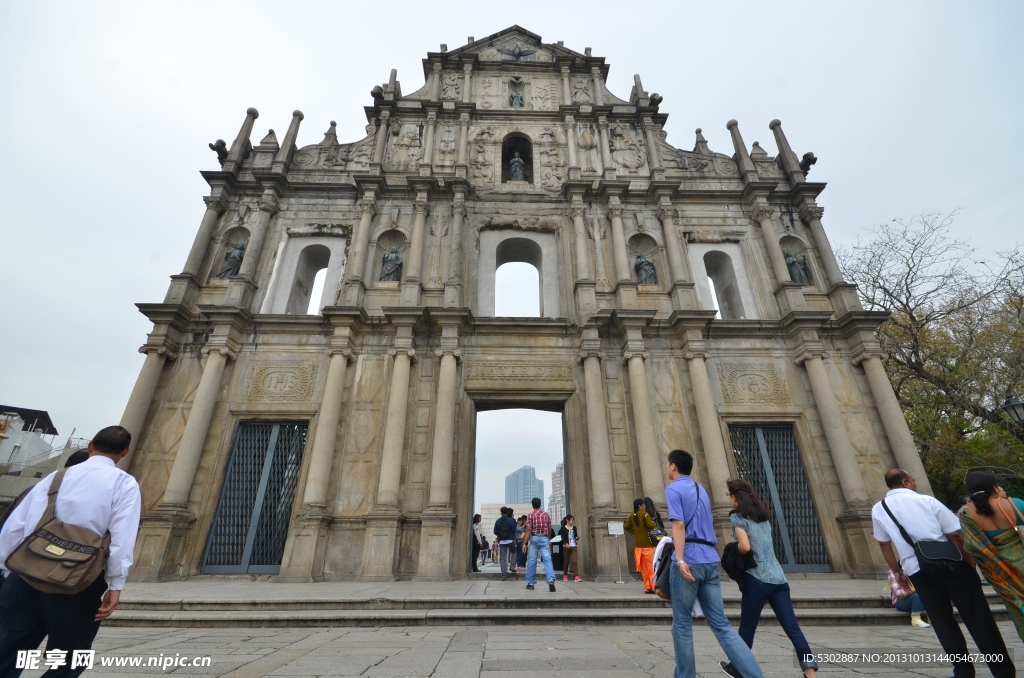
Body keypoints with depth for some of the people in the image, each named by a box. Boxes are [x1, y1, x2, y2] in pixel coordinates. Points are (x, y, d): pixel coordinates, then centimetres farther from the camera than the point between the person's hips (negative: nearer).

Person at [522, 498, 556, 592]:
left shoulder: (530, 515, -2)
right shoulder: (546, 514, 9)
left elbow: (528, 530, -9)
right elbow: (549, 529, 14)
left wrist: (525, 543, -9)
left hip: (534, 539, -2)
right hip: (545, 539, 2)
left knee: (531, 561, 7)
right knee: (547, 560, -5)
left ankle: (530, 583, 14)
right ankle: (551, 581, -22)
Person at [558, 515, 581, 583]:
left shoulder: (574, 527, 10)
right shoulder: (563, 528, -2)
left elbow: (575, 536, 12)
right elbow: (562, 537, -10)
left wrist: (577, 537, -11)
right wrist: (565, 543, -26)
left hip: (574, 546, 2)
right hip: (566, 547, -2)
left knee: (575, 561, -10)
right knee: (566, 561, 7)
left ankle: (577, 576, -12)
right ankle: (565, 575, 24)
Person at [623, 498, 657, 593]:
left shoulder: (632, 516, 8)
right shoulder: (644, 514, -12)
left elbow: (626, 527, 11)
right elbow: (651, 525, -23)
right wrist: (653, 522, -2)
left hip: (638, 545, 6)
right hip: (648, 544, -6)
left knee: (644, 567, 12)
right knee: (651, 566, 0)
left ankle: (647, 587, 14)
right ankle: (654, 587, -1)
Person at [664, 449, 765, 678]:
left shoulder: (673, 489, -5)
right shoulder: (700, 490, 18)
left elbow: (679, 524, -17)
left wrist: (680, 560, -21)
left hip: (690, 560, -7)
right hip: (710, 560, 7)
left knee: (682, 623, 8)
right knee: (721, 623, 9)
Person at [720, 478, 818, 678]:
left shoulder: (737, 517, -8)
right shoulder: (762, 515, 15)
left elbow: (745, 547, -17)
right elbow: (762, 545, 20)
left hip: (757, 579, -6)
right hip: (778, 579, 6)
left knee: (747, 625, 11)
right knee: (792, 627, 4)